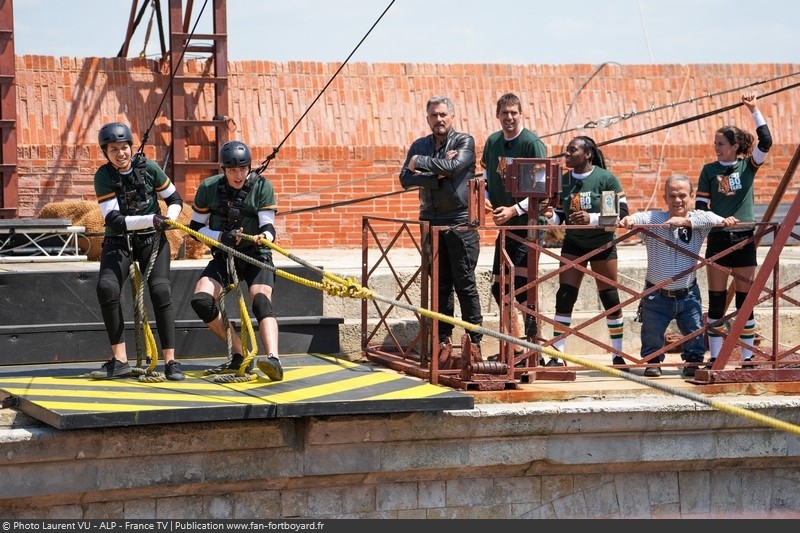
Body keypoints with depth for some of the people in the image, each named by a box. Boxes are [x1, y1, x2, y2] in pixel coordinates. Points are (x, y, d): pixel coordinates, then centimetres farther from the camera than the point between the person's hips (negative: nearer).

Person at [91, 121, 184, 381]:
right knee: (106, 287, -24)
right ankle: (119, 360, -17)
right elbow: (115, 221, -19)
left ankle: (170, 361, -16)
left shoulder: (149, 169, -7)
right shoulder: (104, 177, -11)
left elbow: (175, 199, 5)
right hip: (118, 241, 0)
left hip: (152, 239, 0)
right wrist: (151, 220, -32)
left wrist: (169, 218, -18)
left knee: (160, 290, -21)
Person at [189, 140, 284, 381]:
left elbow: (268, 227, -15)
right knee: (201, 301, -19)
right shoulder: (208, 188, -5)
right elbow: (195, 228, 1)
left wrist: (264, 237, -40)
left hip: (256, 255, -3)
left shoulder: (262, 187, -9)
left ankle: (273, 359, -47)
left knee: (261, 301, -29)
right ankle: (240, 356, -5)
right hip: (223, 255, 3)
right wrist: (221, 237, -18)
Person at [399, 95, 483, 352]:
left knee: (465, 283, -3)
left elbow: (453, 166, -19)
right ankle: (442, 338, 12)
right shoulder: (420, 145, 11)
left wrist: (419, 162, -7)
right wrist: (437, 177, -14)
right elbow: (405, 179, -1)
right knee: (439, 283, 7)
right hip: (431, 220, 4)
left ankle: (474, 339, 1)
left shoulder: (464, 141, 0)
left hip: (460, 221, -4)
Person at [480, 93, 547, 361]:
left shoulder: (532, 143, -11)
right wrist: (485, 197, 0)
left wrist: (514, 210, -22)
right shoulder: (492, 142, 10)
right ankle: (516, 346, 22)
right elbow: (486, 175, 21)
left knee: (522, 285, -14)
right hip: (504, 225, 8)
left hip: (528, 223, -8)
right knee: (499, 288, 10)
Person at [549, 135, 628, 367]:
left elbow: (621, 213, -15)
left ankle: (618, 355, 16)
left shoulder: (606, 179, -12)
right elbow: (559, 215, 7)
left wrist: (592, 219, -27)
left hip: (602, 245, -3)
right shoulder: (564, 181, 0)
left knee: (610, 298, 3)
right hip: (573, 244, 3)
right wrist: (550, 216, -16)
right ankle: (557, 355, -3)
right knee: (564, 297, -6)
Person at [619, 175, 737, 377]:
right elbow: (639, 218, -29)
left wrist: (685, 221, -46)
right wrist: (628, 220, -55)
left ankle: (693, 362, 25)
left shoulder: (698, 219, -5)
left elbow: (710, 218, -28)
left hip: (688, 295, 1)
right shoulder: (653, 219, -9)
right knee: (652, 333, 5)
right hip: (657, 297, -1)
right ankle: (652, 362, 29)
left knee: (695, 331, 2)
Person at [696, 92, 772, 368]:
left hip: (744, 239, 0)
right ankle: (714, 358, 7)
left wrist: (754, 110, -14)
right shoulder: (709, 170, 3)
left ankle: (747, 357, 8)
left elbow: (766, 142, -12)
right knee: (716, 302, 2)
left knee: (745, 301, 3)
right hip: (718, 239, 0)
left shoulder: (748, 165, 2)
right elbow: (701, 205, 5)